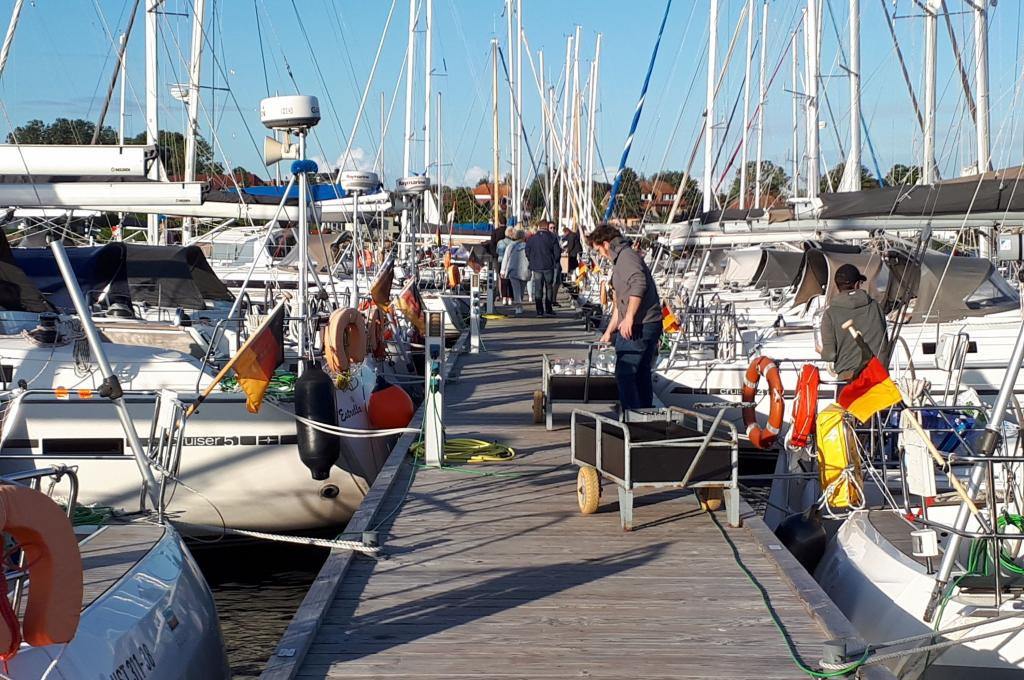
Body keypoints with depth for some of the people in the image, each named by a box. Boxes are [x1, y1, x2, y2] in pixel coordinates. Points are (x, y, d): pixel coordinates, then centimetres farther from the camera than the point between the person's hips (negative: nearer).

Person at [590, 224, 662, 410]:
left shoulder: (627, 256, -8)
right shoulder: (620, 260, 25)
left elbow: (639, 284, -26)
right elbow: (619, 304, 31)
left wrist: (629, 318, -29)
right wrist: (609, 332, 34)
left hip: (640, 325, -10)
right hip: (650, 325, 10)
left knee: (624, 374, -9)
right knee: (642, 374, 14)